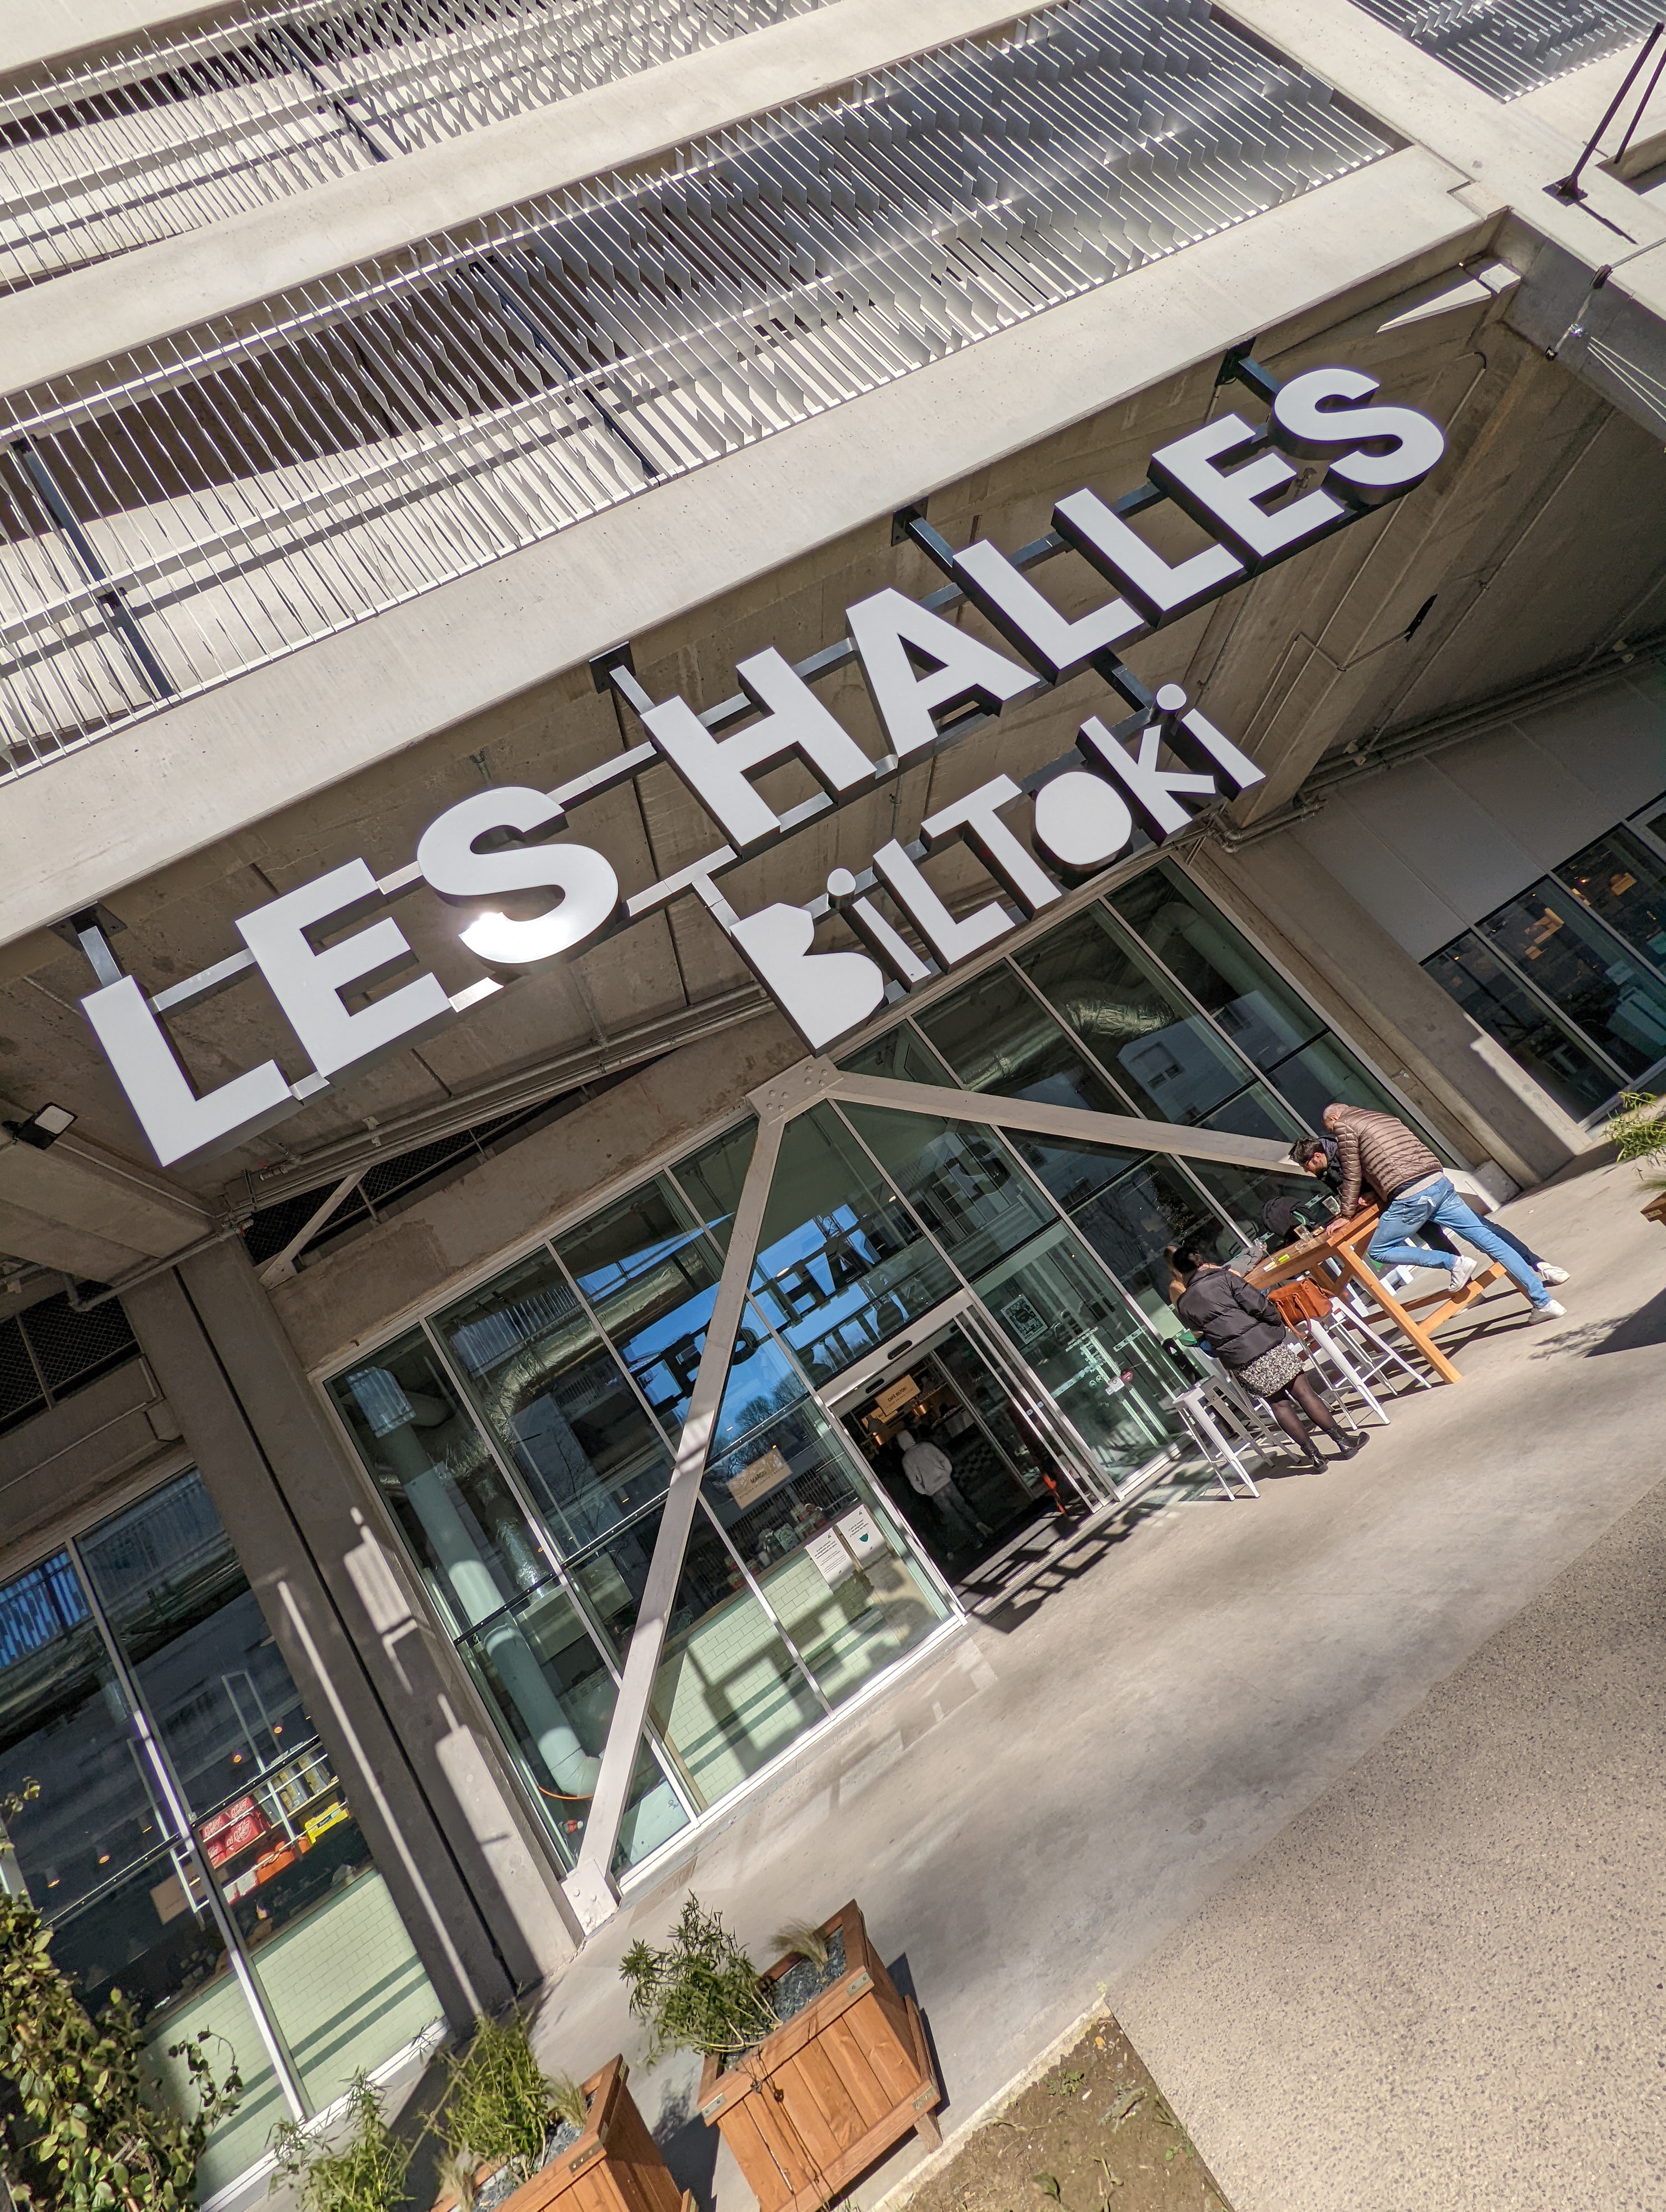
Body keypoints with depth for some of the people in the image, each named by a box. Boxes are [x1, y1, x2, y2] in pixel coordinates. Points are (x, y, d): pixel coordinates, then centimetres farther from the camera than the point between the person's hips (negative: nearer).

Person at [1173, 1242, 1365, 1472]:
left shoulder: (1184, 1306, 6)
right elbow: (1260, 1306, -9)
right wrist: (1278, 1322, 8)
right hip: (1266, 1343, -3)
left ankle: (1314, 1454, 17)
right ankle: (1344, 1441, 13)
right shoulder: (1224, 1277, -5)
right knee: (1303, 1391, 6)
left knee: (1278, 1403, 14)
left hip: (1238, 1362, 3)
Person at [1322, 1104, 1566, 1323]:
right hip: (1440, 1183, 8)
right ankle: (1543, 1301, 7)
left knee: (1377, 1252, 7)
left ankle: (1455, 1264, -2)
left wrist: (1345, 1215, 13)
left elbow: (1352, 1175, 4)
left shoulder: (1343, 1125, 4)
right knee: (1488, 1240, 8)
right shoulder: (1385, 1117, 27)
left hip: (1411, 1197, -8)